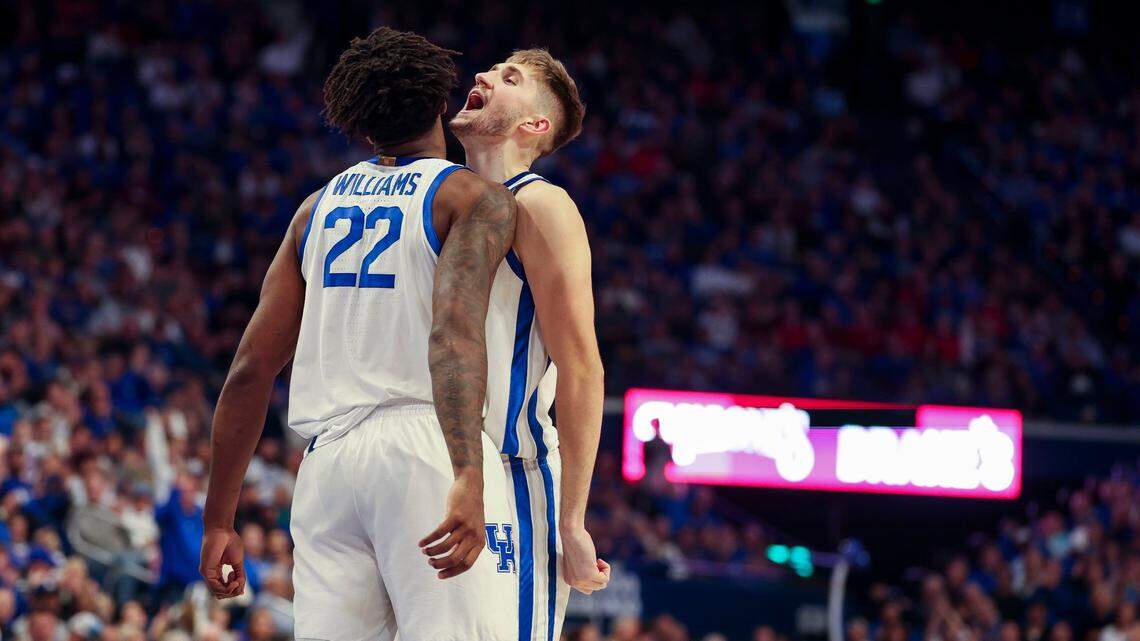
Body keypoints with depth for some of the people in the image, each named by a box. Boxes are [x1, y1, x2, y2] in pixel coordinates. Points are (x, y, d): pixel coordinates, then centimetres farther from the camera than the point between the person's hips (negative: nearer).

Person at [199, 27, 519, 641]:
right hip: (425, 449, -5)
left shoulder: (318, 206, 19)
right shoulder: (473, 198, 4)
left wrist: (218, 520, 20)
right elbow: (455, 331, -16)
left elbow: (251, 366, 15)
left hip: (328, 456, 5)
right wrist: (469, 480, -28)